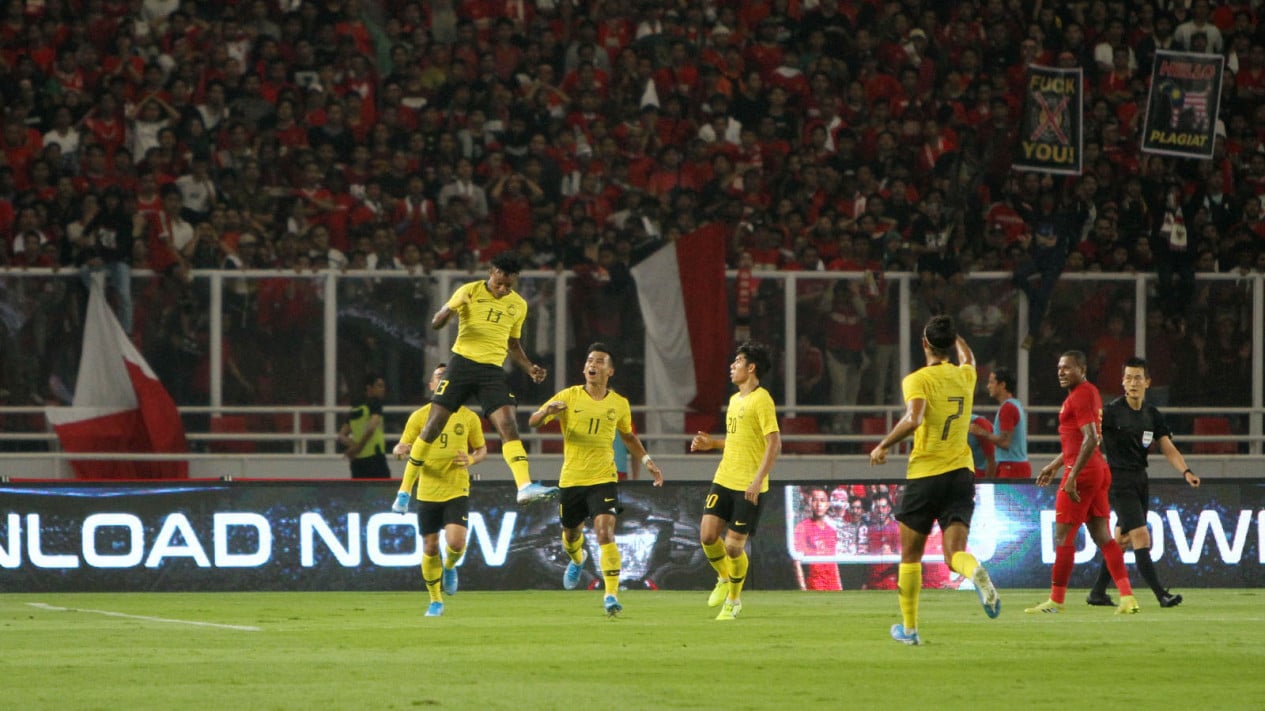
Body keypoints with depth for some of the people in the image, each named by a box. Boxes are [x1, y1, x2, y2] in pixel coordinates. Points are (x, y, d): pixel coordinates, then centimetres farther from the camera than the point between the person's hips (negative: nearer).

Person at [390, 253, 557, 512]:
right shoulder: (470, 292, -1)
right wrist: (450, 309, -25)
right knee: (434, 424, -4)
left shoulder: (518, 305, 12)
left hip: (493, 371, 3)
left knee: (508, 424, -16)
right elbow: (436, 323, -3)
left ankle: (525, 486, -27)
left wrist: (530, 368, 8)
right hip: (463, 362, -3)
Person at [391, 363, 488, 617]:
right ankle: (436, 601, 21)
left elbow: (482, 450, 14)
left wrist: (471, 460, -10)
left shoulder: (469, 418, 4)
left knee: (456, 542, -18)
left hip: (457, 491, -1)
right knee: (430, 548, 3)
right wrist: (401, 450, -21)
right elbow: (401, 449, 4)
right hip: (427, 491, 1)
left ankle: (450, 567, 18)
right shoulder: (420, 416, 3)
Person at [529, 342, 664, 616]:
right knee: (571, 533, 18)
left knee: (605, 532, -19)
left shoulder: (620, 404, 3)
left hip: (603, 478, -1)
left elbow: (628, 436, 22)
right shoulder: (569, 397, -3)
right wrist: (548, 411, -29)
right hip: (571, 478, 1)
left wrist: (646, 460, 11)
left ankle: (611, 595, -19)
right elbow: (533, 422, -7)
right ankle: (577, 559, 56)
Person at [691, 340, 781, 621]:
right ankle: (724, 579, 23)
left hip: (749, 485, -7)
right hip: (724, 479, 7)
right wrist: (711, 443, 11)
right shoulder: (734, 400, 15)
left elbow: (774, 443, -16)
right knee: (708, 535, -3)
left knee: (733, 545, -4)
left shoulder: (761, 400, -12)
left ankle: (733, 599, 17)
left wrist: (758, 480, -23)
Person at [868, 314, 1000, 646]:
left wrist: (883, 446, -15)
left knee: (910, 555, 13)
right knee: (954, 552, -4)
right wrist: (954, 334, 50)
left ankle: (909, 627, 19)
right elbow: (968, 357, 34)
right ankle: (977, 573, -40)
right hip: (961, 472, 4)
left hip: (924, 473, -4)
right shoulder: (965, 376, 8)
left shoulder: (918, 380, -9)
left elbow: (913, 419, -27)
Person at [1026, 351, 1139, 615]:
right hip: (1099, 471, 10)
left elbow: (1091, 440, -22)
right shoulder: (1091, 392, 18)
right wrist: (1054, 466, 30)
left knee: (1062, 536, -3)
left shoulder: (1080, 396, -14)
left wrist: (1072, 476, -24)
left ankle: (1056, 601, 2)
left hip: (1081, 473, -10)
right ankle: (1127, 596, -2)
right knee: (1102, 536, 6)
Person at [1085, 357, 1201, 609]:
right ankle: (1161, 594, -16)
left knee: (1122, 539, 11)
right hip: (1119, 481, -7)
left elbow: (1168, 449, 6)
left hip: (1140, 479, 7)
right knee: (1141, 537, -14)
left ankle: (1098, 592, 21)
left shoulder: (1152, 414, 7)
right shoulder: (1112, 411, -11)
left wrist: (1186, 472, -10)